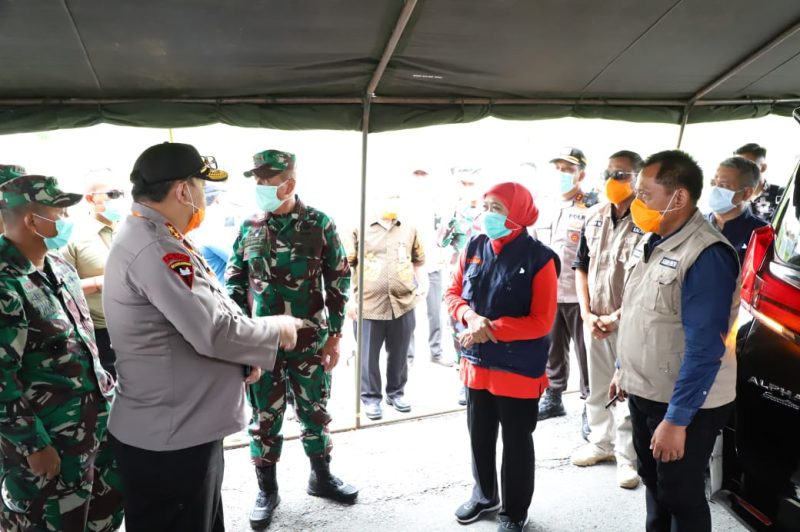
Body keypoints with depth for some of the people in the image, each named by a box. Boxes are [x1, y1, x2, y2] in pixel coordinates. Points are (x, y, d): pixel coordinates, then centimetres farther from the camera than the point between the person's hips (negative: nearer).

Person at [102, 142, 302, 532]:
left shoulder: (149, 237, 10)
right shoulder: (157, 250, -25)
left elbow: (198, 316, 14)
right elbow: (215, 332, -27)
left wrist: (245, 354, 0)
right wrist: (277, 329, -10)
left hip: (176, 425, 10)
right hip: (171, 436, -10)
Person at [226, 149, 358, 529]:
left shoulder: (319, 224, -5)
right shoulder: (249, 227, 2)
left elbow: (338, 280, -2)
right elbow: (234, 281, 8)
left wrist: (335, 334, -4)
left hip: (310, 340, -1)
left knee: (315, 411, 13)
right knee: (264, 417, 10)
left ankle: (321, 476, 34)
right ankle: (267, 490, 27)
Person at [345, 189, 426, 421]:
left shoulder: (410, 230, 12)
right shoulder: (360, 229, 1)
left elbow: (419, 262, 18)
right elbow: (348, 266, 0)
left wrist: (423, 284, 0)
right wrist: (349, 299, -7)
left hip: (403, 303, 3)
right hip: (369, 304, -3)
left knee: (399, 354, 13)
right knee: (369, 355, 6)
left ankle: (396, 392, 31)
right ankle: (371, 398, 21)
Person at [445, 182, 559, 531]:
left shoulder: (539, 258, -16)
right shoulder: (474, 248, -1)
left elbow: (541, 322, -17)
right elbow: (453, 293, 5)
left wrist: (491, 329, -20)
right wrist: (471, 316, -16)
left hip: (519, 369, -5)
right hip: (476, 363, 5)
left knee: (516, 442, 13)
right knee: (479, 436, 21)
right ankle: (484, 495, 44)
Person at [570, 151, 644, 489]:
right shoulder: (595, 218, 6)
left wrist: (617, 317, -13)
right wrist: (586, 313, 2)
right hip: (594, 320, 5)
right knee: (597, 387, 17)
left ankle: (627, 457, 18)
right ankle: (601, 442, 34)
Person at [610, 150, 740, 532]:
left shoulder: (707, 256, -23)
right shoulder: (649, 242, 4)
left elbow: (704, 349, -25)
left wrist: (676, 419, -24)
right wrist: (623, 369, 18)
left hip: (684, 403, -7)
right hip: (643, 392, 8)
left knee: (680, 496, 10)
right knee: (652, 480, 22)